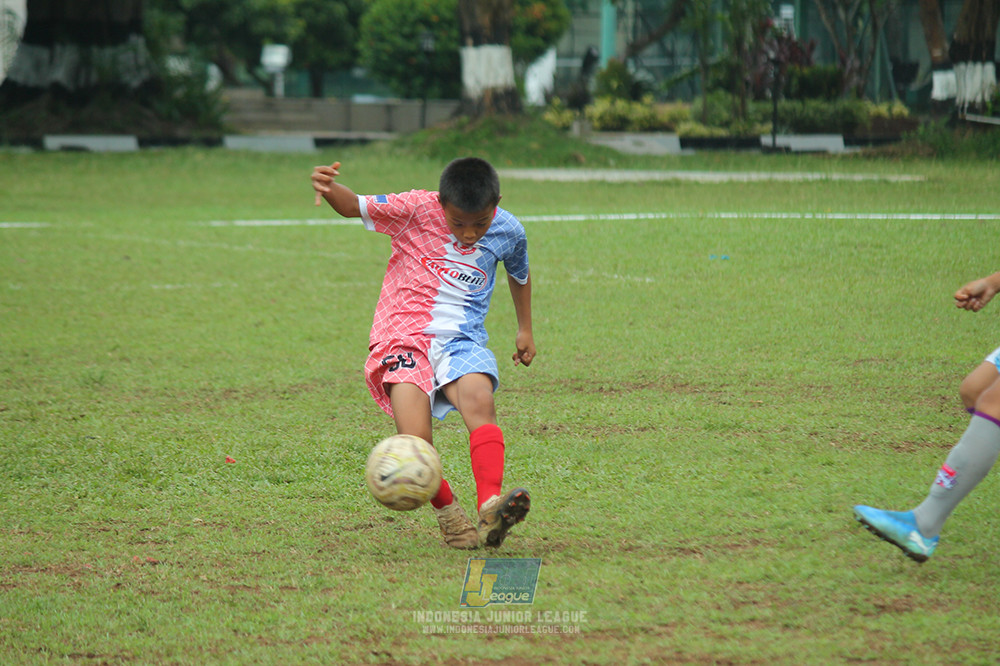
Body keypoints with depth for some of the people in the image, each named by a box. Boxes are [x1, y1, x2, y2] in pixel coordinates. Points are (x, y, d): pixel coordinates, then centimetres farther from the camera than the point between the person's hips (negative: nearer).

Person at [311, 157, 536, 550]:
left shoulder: (509, 232, 5)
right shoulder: (416, 209, -6)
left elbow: (519, 274, 26)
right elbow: (354, 206, -6)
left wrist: (525, 329, 36)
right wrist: (329, 189, -29)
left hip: (461, 340, 2)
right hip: (403, 337, -2)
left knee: (479, 399, -33)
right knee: (415, 447, -23)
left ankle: (490, 508, -46)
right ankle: (448, 515, 2)